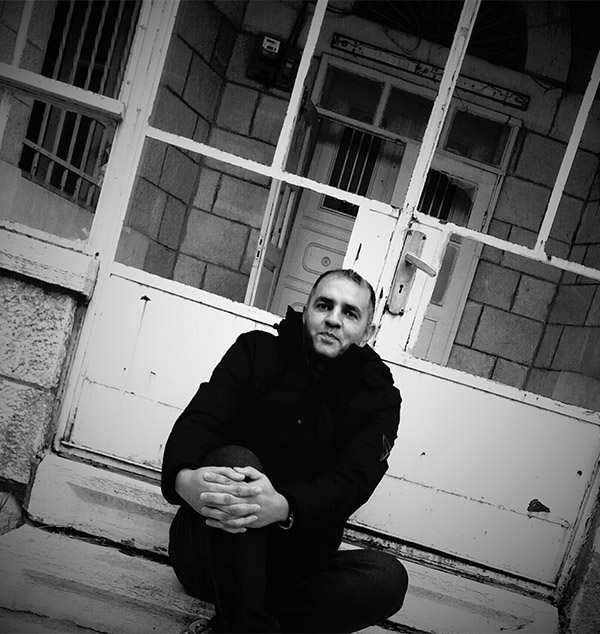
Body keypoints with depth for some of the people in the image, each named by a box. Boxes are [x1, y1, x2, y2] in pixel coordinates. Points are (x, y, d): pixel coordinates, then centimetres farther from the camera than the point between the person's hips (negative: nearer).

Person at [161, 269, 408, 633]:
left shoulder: (379, 397, 4)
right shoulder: (257, 350, 5)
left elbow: (350, 482, -12)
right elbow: (199, 420, -8)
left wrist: (283, 507, -35)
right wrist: (184, 477, -33)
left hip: (292, 568, 2)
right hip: (207, 550, -1)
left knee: (388, 577, -24)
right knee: (233, 457, -29)